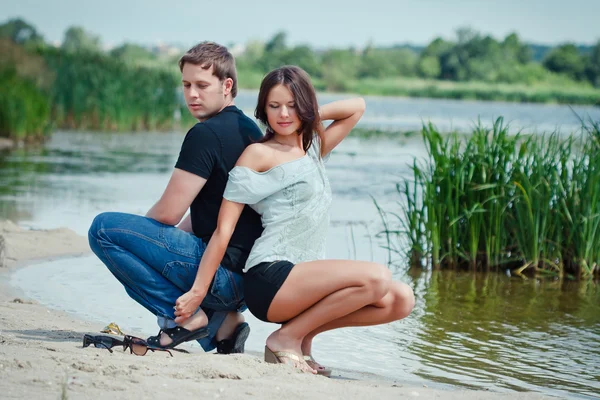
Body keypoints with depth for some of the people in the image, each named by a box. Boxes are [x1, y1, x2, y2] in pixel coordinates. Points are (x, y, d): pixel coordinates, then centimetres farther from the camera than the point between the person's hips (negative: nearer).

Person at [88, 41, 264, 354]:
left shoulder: (206, 134, -14)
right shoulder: (250, 129, 16)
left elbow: (168, 213, -12)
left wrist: (139, 231, 8)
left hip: (223, 272, -10)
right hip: (250, 276, 10)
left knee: (104, 229, -9)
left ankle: (185, 316, -8)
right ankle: (221, 321, 11)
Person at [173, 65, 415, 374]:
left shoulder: (314, 149, 20)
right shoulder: (259, 154, -1)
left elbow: (356, 107, 31)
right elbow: (223, 230, -5)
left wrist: (306, 117, 17)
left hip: (306, 278, 8)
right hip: (270, 279, -8)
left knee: (401, 300, -8)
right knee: (377, 278, -25)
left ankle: (303, 335, 2)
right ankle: (287, 338, -11)